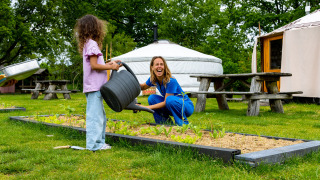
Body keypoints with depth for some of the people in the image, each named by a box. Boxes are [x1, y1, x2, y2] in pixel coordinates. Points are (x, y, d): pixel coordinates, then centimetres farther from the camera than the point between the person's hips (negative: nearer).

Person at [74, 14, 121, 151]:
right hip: (94, 86, -10)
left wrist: (109, 63, 14)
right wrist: (111, 67, -11)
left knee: (101, 116, 15)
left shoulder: (88, 43, 19)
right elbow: (94, 65, -18)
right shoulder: (92, 44, -11)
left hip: (95, 86, 10)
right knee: (95, 115, -8)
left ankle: (99, 141, 21)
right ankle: (94, 144, -4)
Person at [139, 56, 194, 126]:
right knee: (152, 98, -10)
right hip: (172, 106, 7)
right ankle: (166, 123, 1)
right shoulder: (153, 79, -6)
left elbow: (166, 102, -23)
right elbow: (143, 87, 13)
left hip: (187, 107, -7)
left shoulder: (171, 81, -27)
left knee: (170, 99, -35)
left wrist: (147, 107, -25)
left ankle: (183, 123, -17)